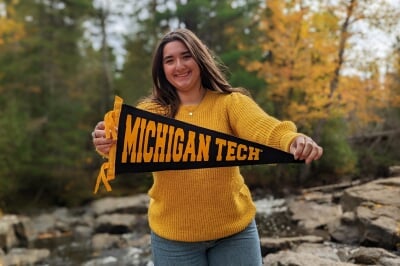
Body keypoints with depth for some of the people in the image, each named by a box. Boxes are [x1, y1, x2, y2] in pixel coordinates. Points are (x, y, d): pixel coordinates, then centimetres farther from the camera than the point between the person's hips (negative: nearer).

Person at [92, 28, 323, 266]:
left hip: (234, 229, 0)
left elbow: (262, 128, -22)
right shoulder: (151, 111, -3)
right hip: (173, 235, 1)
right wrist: (109, 143, -43)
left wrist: (293, 140, -44)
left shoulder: (230, 102, -5)